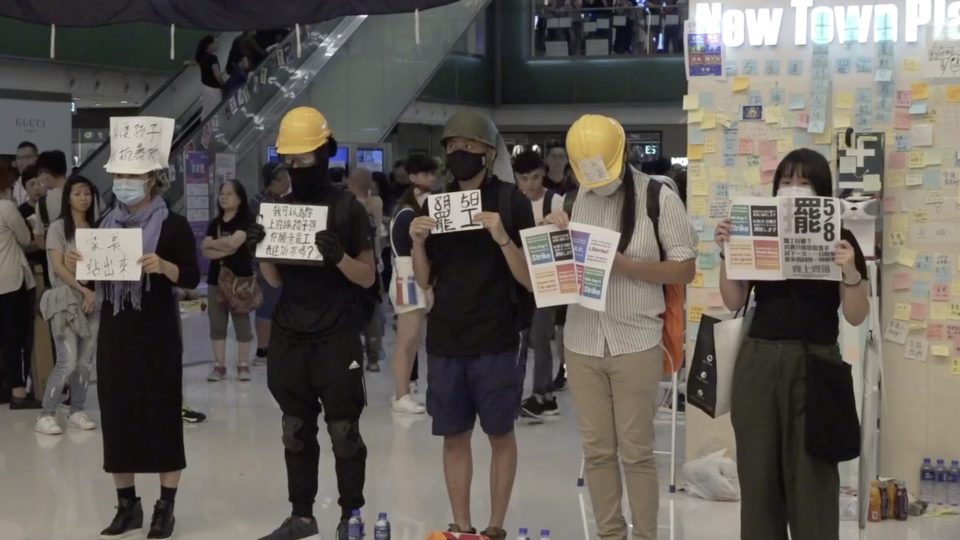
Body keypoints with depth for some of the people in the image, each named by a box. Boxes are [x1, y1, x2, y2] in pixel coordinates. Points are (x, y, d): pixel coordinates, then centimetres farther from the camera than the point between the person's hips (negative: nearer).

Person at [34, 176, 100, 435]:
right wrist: (83, 289, -18)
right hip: (66, 300, -5)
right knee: (68, 361, -13)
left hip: (93, 300, 5)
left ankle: (77, 411, 14)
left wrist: (93, 293, -5)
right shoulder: (58, 227, -2)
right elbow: (58, 267, -10)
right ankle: (46, 414, -5)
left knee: (86, 361, 5)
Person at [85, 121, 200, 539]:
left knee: (161, 415, 0)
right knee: (116, 415, 6)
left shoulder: (172, 225, -6)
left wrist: (163, 266, -28)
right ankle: (127, 505, 16)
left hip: (156, 335, -5)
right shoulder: (107, 224, 9)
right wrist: (78, 266, -6)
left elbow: (192, 278, -10)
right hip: (114, 332, 5)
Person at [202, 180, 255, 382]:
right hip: (216, 277, 5)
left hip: (240, 277, -5)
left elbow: (234, 242, -20)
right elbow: (206, 252, 0)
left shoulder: (245, 221, -5)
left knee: (242, 322, -1)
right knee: (216, 324, 6)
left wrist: (211, 244, -4)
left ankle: (243, 365, 5)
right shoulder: (215, 223, 10)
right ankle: (219, 366, 11)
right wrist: (226, 250, -16)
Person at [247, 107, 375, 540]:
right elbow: (274, 280, 11)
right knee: (296, 431, 10)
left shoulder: (348, 208, -5)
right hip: (288, 337, 5)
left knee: (343, 431, 1)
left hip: (336, 338, -5)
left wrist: (338, 256, -23)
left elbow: (368, 277, -5)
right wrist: (260, 249, -7)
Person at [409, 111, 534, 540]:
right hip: (445, 340, 4)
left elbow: (530, 280, -8)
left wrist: (502, 237, -23)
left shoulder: (511, 201, -5)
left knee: (500, 435, 6)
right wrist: (417, 243, -8)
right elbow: (425, 281, 11)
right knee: (454, 436, 9)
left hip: (495, 341, -4)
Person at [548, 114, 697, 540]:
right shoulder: (569, 200, 5)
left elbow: (686, 269, -6)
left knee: (636, 451, 2)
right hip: (582, 342, 4)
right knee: (596, 450, 9)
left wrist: (627, 266, -18)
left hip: (636, 343, -3)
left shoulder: (659, 198, -6)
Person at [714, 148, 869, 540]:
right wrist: (725, 254, -8)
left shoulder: (840, 240, 0)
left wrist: (850, 271, -20)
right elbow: (733, 302, 6)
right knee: (758, 470, 6)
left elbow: (856, 316, -3)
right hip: (759, 363, 2)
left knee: (812, 475, -1)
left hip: (814, 364, -2)